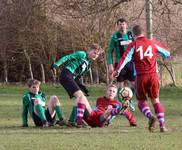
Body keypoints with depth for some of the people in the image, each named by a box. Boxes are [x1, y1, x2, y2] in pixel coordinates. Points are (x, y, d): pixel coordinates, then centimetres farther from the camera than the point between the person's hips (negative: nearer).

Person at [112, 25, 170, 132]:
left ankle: (150, 116, -18)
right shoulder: (153, 43, 11)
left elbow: (125, 57, -12)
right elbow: (167, 53, 22)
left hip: (141, 76, -2)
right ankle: (162, 125, 3)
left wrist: (117, 70, -16)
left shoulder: (133, 45, 2)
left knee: (141, 101, 11)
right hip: (153, 75, 2)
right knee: (156, 100, 13)